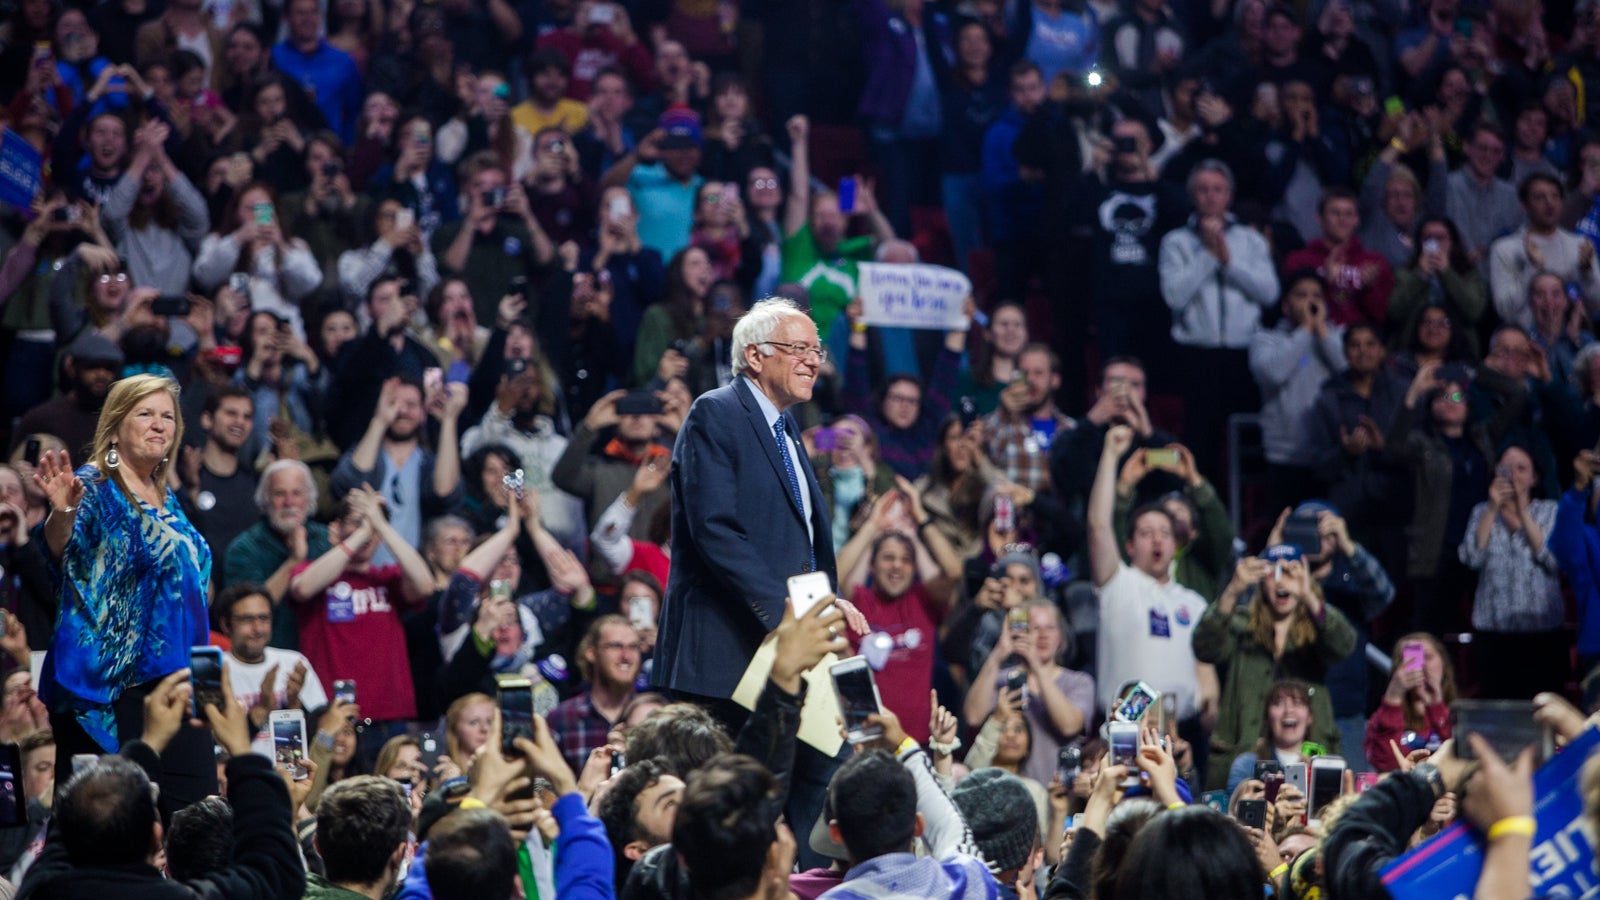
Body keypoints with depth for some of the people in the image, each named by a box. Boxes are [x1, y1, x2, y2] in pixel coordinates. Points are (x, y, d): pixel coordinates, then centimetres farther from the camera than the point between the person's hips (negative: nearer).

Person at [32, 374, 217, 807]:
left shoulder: (167, 501, 16)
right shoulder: (95, 488, -7)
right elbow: (60, 548, -27)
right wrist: (63, 512, -49)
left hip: (173, 677, 8)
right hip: (109, 681, -8)